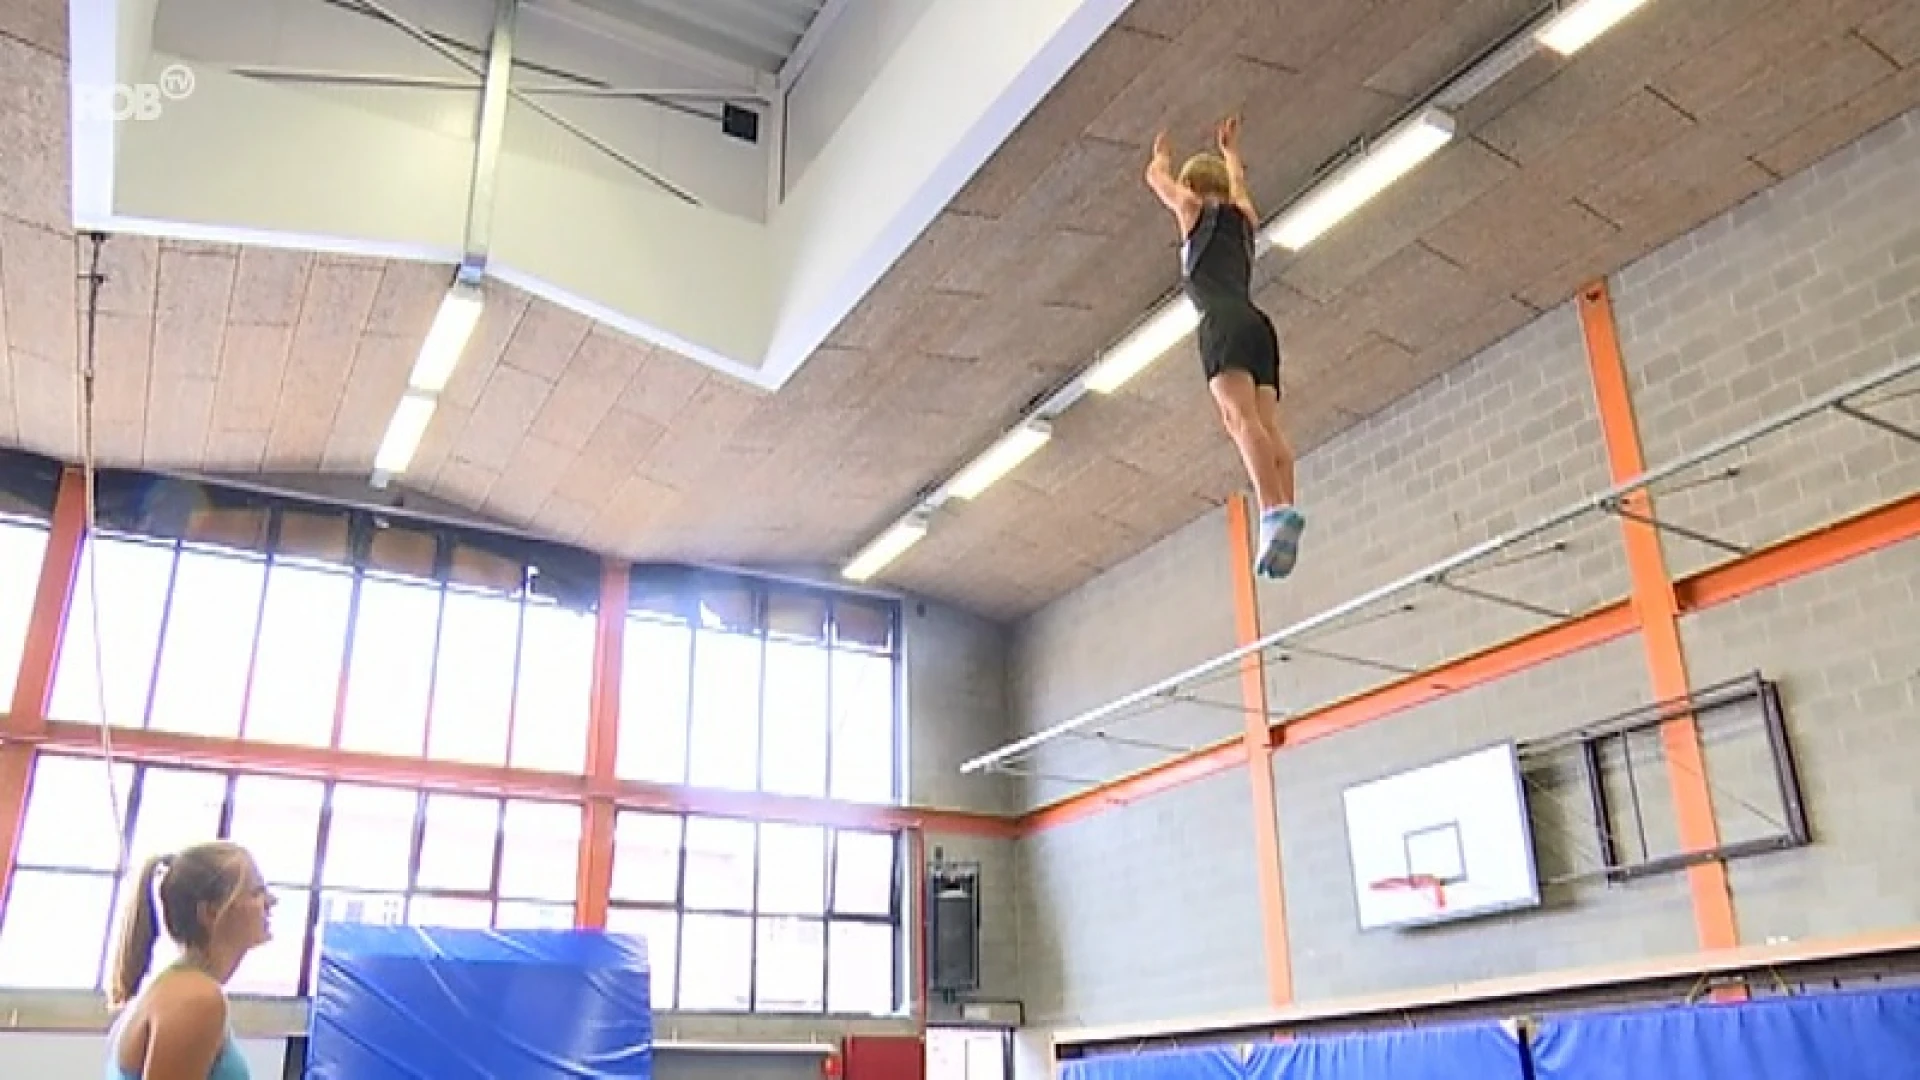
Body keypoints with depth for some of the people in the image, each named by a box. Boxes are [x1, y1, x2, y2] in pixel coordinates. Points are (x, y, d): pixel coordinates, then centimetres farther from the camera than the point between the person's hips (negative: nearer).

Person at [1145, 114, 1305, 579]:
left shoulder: (1193, 209, 16)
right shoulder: (1243, 214, 30)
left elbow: (1156, 176, 36)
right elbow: (1237, 180, 54)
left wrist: (1162, 152, 57)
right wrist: (1230, 148, 71)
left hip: (1224, 321, -6)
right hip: (1257, 323, 6)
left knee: (1240, 417, -24)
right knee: (1267, 426, -8)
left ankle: (1275, 511, -45)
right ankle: (1285, 512, -28)